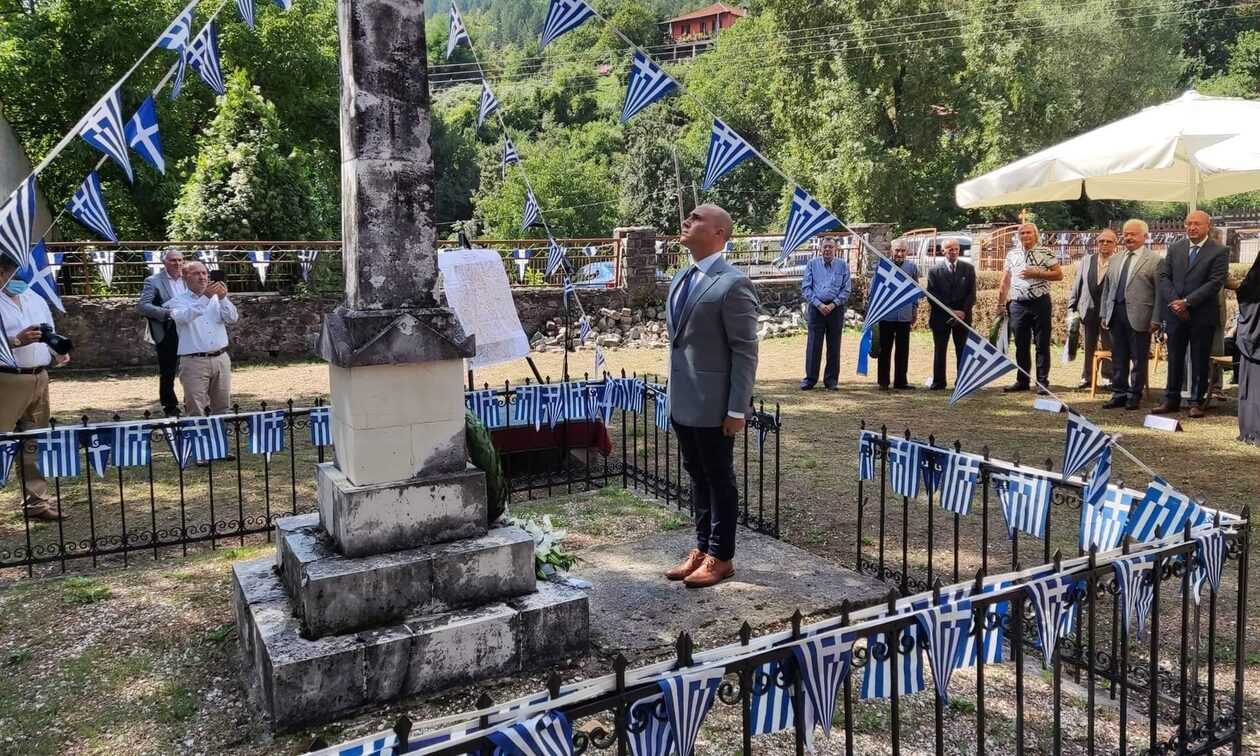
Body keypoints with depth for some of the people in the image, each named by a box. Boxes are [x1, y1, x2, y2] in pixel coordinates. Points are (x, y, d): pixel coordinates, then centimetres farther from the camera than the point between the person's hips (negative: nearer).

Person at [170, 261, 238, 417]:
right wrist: (205, 297, -28)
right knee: (196, 412, -5)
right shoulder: (178, 301, 3)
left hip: (221, 359, 3)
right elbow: (183, 317, -19)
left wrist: (223, 298, -20)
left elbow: (233, 318, -2)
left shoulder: (216, 298, 12)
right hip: (194, 362, -3)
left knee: (222, 409, 9)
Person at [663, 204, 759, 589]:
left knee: (720, 480, 6)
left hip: (713, 403, -8)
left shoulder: (733, 284, -15)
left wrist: (737, 409, -18)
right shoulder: (682, 279, 12)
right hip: (682, 401, 8)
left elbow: (745, 351, -16)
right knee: (698, 477, 18)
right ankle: (702, 548, 32)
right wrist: (674, 394, 17)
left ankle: (720, 557, 20)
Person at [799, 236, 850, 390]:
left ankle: (831, 379, 12)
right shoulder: (812, 264, 5)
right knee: (813, 345, -3)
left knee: (834, 346, 4)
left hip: (835, 308, 1)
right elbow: (805, 287, 1)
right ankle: (810, 379, 3)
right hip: (816, 308, -1)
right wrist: (818, 304, -9)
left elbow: (846, 290, 2)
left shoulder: (843, 265, 5)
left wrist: (832, 305, -10)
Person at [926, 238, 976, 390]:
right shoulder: (934, 271, 2)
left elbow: (971, 293, 3)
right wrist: (950, 311, -11)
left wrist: (963, 311, -10)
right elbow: (932, 295, -3)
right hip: (941, 316, -1)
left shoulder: (968, 269, 7)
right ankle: (938, 381, 8)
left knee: (962, 350, 2)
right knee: (939, 350, 2)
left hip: (962, 315, 1)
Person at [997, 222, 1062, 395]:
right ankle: (1022, 381, 17)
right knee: (1021, 345, 8)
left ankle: (1042, 382, 6)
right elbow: (1005, 280, 14)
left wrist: (1036, 273, -14)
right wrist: (1001, 303, 10)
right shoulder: (1012, 254, 11)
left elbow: (1059, 275, -3)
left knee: (1042, 345, 0)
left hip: (1040, 303, -4)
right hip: (1018, 304, 4)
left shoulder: (1045, 253, 0)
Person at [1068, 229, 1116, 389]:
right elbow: (1077, 286, 10)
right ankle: (1086, 376, 21)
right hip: (1088, 310, 4)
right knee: (1088, 346, 12)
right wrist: (1072, 307, 6)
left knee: (1109, 346, 2)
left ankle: (1109, 377, 13)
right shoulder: (1087, 261, 8)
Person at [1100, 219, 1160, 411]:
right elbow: (1106, 288, 17)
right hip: (1116, 314, 5)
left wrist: (1156, 320, -11)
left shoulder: (1154, 260, -4)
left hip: (1138, 316, -5)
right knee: (1118, 359, 9)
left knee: (1138, 359, 3)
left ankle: (1134, 396, 14)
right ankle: (1119, 394, 18)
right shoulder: (1116, 260, 15)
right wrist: (1104, 314, 11)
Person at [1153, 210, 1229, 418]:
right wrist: (1174, 302, -11)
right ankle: (1171, 400, 16)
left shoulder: (1219, 251, -4)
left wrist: (1187, 302, -17)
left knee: (1200, 361, 5)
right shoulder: (1174, 248, 8)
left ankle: (1196, 402, 13)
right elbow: (1164, 277, 3)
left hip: (1203, 315, -3)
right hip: (1175, 313, 3)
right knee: (1174, 359, 8)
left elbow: (1215, 283, -12)